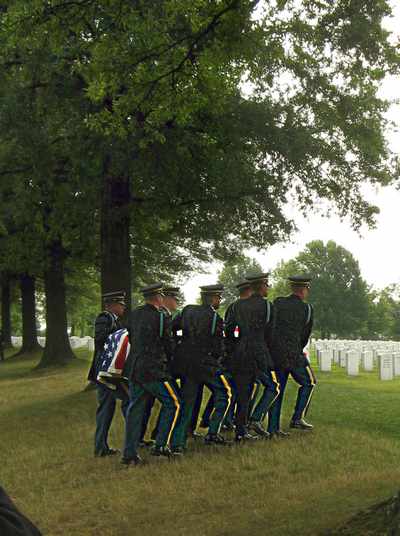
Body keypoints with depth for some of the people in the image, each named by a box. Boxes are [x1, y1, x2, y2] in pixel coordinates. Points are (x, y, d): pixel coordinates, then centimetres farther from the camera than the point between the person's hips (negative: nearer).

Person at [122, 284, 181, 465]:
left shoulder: (134, 315, 9)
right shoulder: (160, 316, -9)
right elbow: (168, 345, -2)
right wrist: (168, 361, 17)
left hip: (134, 370, 6)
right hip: (154, 370, -6)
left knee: (135, 409, 10)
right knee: (172, 404, 8)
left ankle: (129, 453, 7)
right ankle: (160, 446, 2)